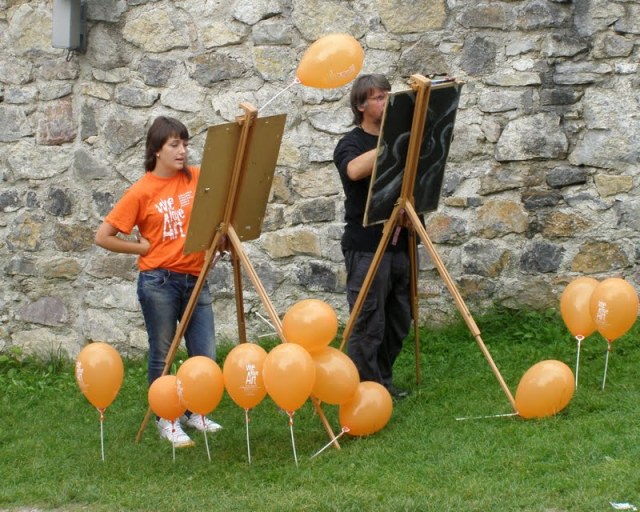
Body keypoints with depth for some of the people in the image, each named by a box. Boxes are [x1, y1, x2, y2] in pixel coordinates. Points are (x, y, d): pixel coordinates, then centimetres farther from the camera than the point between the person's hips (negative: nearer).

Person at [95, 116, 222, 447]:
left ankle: (193, 412, 27)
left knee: (206, 356, 5)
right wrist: (143, 247, -4)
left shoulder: (195, 179, 5)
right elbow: (103, 236, -6)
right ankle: (165, 420, 22)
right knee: (162, 355, 6)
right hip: (158, 281, -4)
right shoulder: (142, 191, -7)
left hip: (195, 279, 4)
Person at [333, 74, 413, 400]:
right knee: (368, 327, -7)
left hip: (399, 244, 7)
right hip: (367, 247, -7)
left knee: (398, 323, 13)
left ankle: (383, 383, 26)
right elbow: (355, 170, -28)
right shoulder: (351, 143, -5)